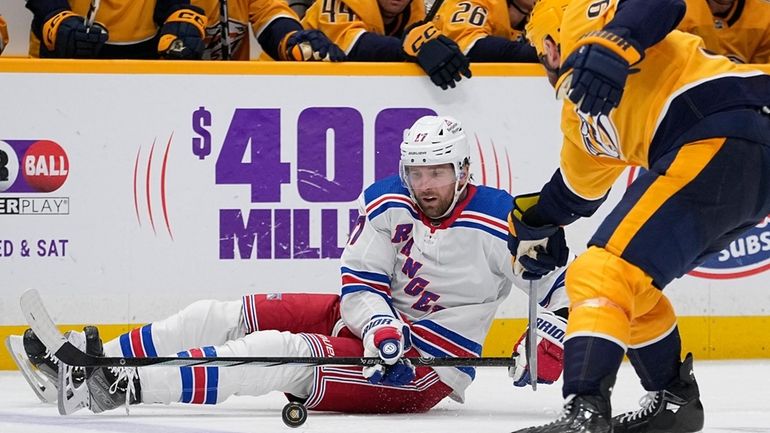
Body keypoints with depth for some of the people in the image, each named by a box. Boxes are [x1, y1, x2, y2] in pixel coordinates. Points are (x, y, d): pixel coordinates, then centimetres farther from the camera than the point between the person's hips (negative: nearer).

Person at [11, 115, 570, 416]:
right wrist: (377, 325, -23)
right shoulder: (389, 203, 0)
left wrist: (550, 338, -23)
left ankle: (127, 389, -36)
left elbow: (563, 279, -8)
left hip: (432, 362, -6)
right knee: (229, 316, -7)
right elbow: (360, 283, -3)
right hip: (376, 317, 6)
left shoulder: (502, 222, -13)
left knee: (286, 355, -27)